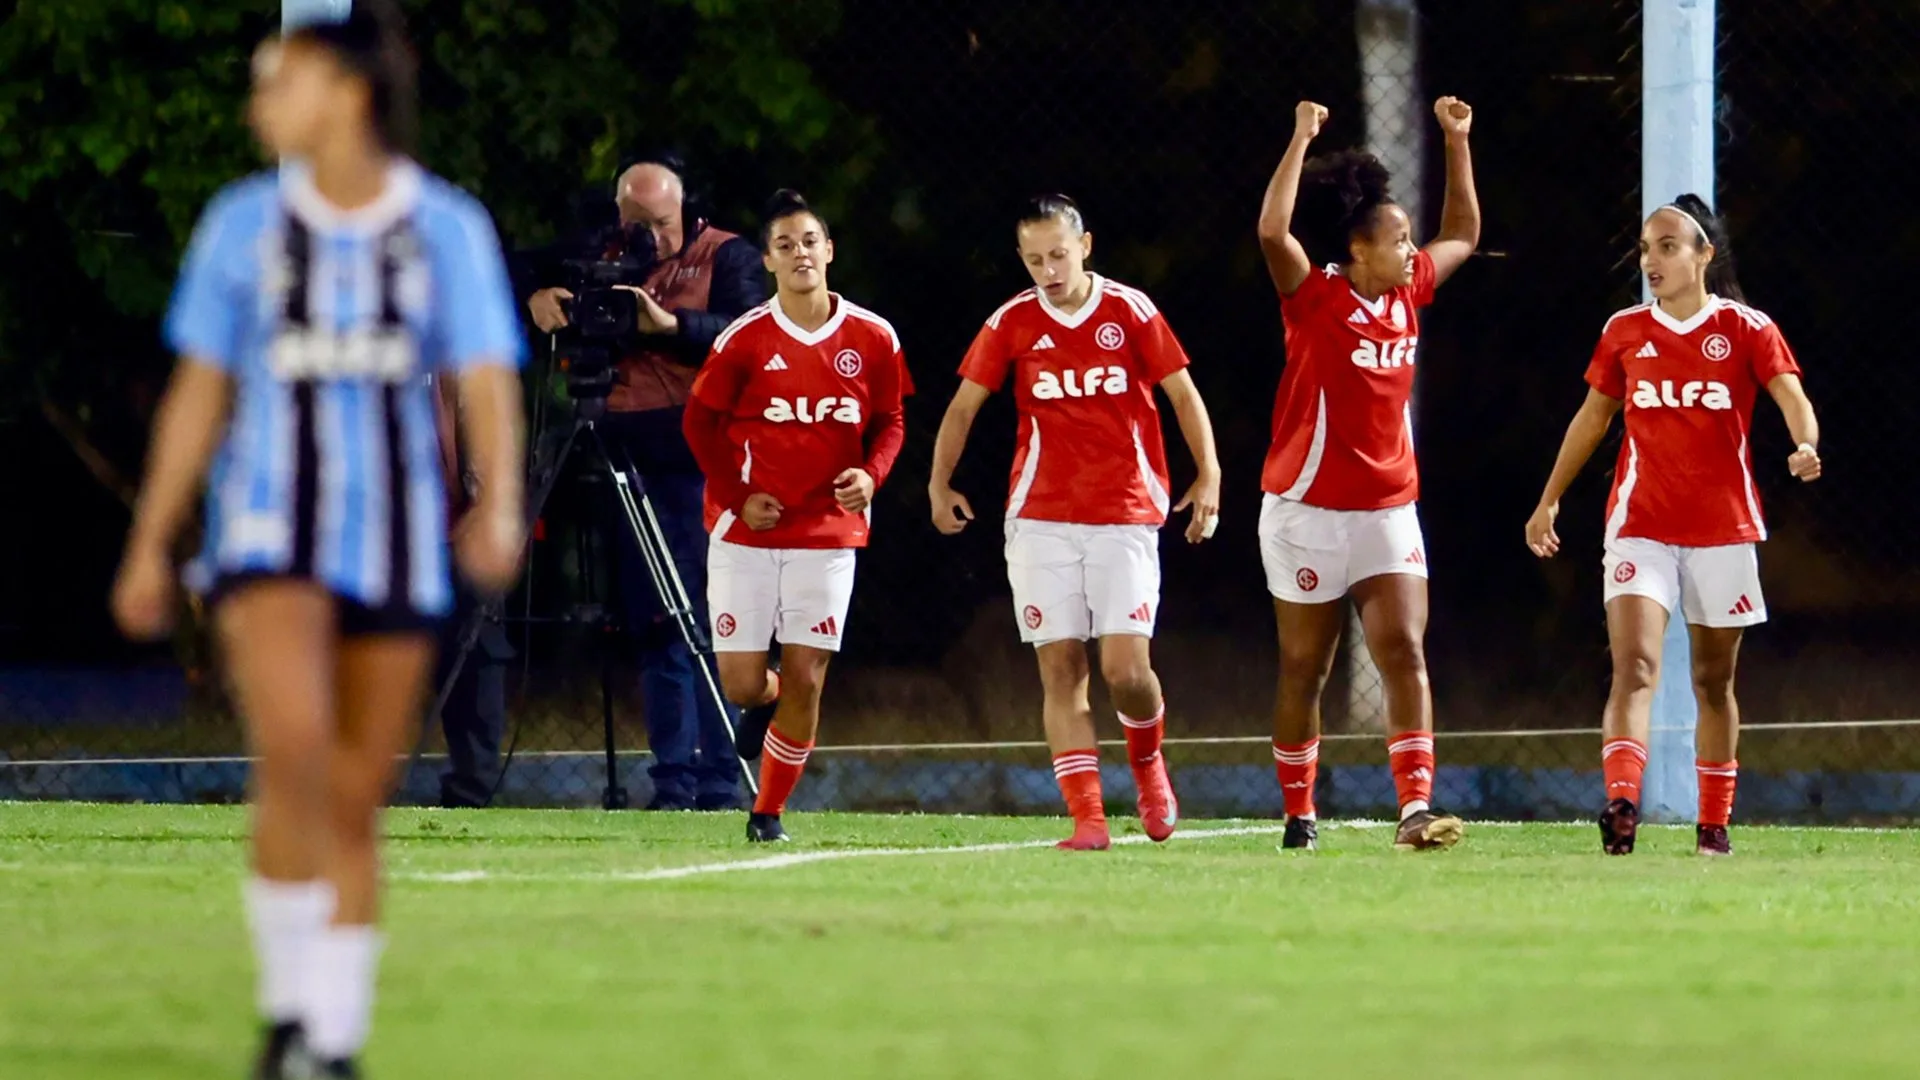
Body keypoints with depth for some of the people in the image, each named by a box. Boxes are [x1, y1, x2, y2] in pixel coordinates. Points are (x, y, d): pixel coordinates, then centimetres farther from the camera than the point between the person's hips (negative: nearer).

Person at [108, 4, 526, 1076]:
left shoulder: (449, 228, -2)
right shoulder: (244, 223, 3)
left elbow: (491, 385, -9)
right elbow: (199, 393, 9)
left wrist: (501, 510, -26)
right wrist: (149, 546, 7)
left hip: (395, 539, 0)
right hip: (269, 530, 0)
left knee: (356, 804, 5)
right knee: (295, 748, -23)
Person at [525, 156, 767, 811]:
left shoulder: (727, 257, 4)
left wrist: (671, 325, -26)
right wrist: (541, 300, -10)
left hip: (706, 462, -4)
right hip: (633, 462, 4)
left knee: (714, 627, -7)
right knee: (655, 628, 2)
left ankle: (720, 782, -6)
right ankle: (673, 785, 3)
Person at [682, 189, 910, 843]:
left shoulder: (872, 338, 0)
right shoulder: (745, 340, -6)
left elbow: (890, 420, 10)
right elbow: (701, 421, 2)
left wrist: (871, 474, -9)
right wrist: (737, 496, -8)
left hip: (828, 533, 1)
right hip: (747, 531, -1)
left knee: (805, 681, -5)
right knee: (743, 687, -3)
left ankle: (769, 813, 10)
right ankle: (773, 691, 35)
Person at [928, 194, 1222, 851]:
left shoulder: (1129, 311, -1)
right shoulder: (1011, 323, 3)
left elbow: (1183, 394, 4)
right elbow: (963, 407, 11)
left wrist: (1208, 477, -4)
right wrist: (940, 483, 3)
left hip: (1126, 518, -2)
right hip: (1041, 520, 2)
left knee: (1125, 669, -10)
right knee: (1060, 669, -5)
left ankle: (1147, 759, 22)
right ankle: (1088, 819, -4)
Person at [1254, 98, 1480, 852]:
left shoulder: (1409, 293, 7)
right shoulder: (1316, 299, -10)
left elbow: (1463, 234, 24)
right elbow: (1273, 232, -29)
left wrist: (1457, 143, 18)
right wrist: (1302, 139, -26)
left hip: (1389, 511, 4)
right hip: (1309, 511, -4)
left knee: (1405, 654, -12)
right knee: (1305, 670, 6)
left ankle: (1416, 808, -20)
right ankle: (1299, 814, 20)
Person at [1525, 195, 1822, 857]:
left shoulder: (1746, 329, -1)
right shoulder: (1624, 332, 7)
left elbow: (1791, 398, -12)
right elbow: (1592, 417, 16)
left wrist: (1806, 447, -34)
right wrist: (1550, 499, 16)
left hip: (1723, 528, 0)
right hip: (1641, 523, 0)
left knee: (1715, 678, 10)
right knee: (1635, 665, -18)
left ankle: (1714, 825, 20)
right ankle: (1621, 805, -32)